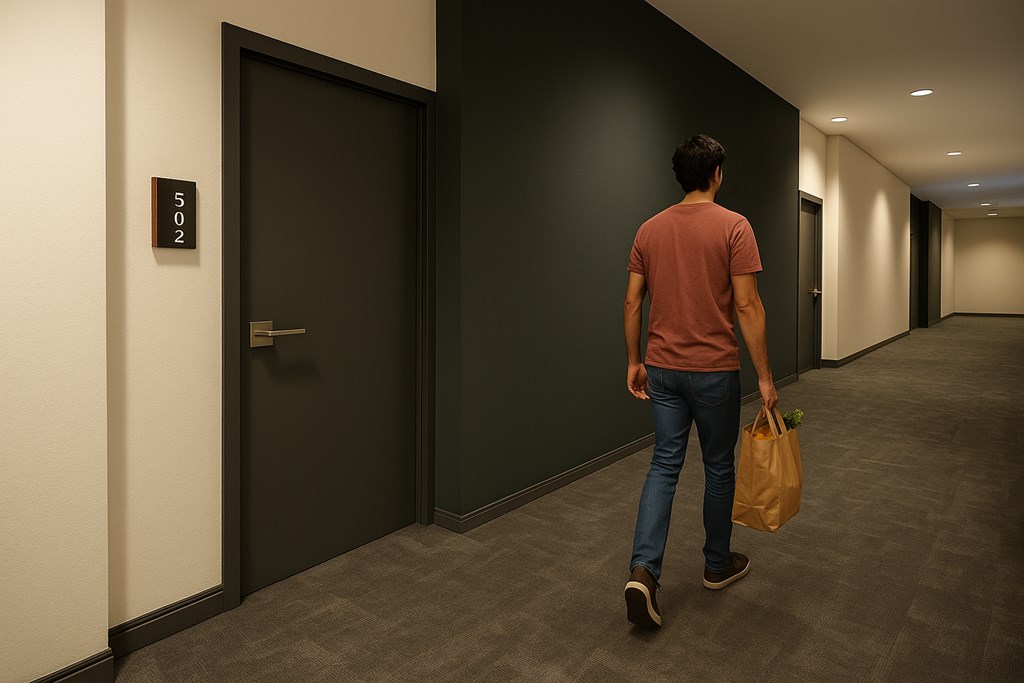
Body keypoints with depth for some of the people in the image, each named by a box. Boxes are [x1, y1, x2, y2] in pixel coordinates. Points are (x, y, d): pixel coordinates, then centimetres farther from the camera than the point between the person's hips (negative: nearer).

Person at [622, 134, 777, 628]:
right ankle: (718, 564, 32)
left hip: (662, 368, 4)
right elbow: (747, 306, -14)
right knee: (719, 468, 14)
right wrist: (764, 376, -8)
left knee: (664, 466, 10)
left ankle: (643, 570, -2)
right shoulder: (733, 226, -9)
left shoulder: (649, 230, 5)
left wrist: (633, 362, 13)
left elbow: (633, 303, 5)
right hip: (714, 370, -4)